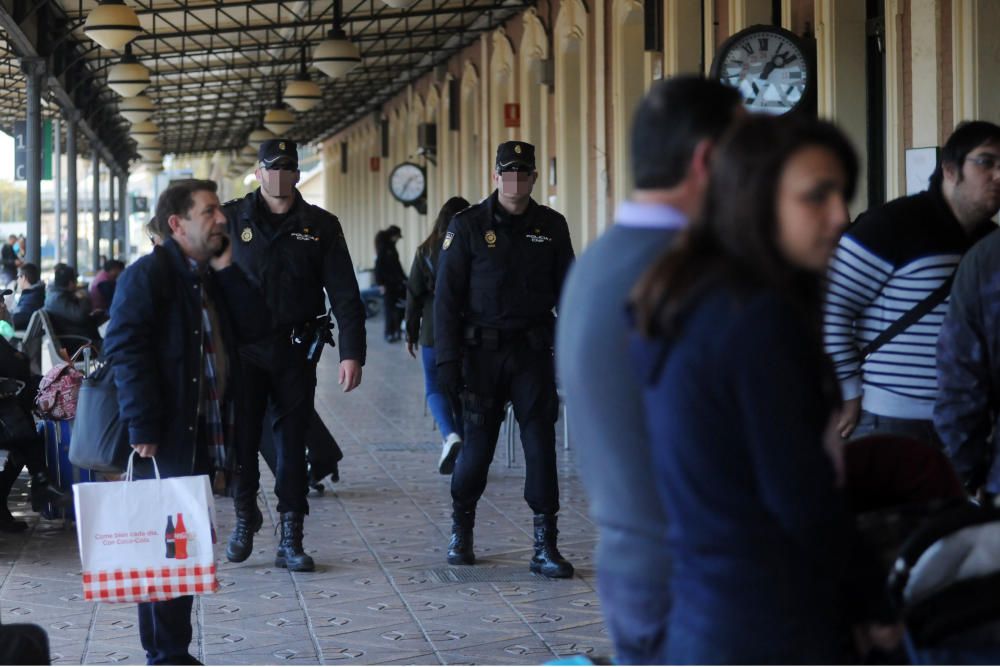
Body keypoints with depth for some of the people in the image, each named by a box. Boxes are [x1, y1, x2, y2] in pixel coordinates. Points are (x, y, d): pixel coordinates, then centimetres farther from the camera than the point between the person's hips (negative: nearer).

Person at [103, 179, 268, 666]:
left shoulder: (211, 278, 17)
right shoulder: (148, 274, -9)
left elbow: (256, 326, 8)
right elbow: (126, 350, -17)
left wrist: (226, 268, 2)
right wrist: (142, 430, -22)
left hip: (204, 439, 8)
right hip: (166, 442, -8)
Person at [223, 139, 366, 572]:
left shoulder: (320, 226, 4)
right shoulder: (231, 219, 3)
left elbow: (345, 295, 1)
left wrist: (352, 353, -8)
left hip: (296, 351, 1)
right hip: (243, 348, -1)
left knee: (293, 443, 3)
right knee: (241, 438, 0)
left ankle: (291, 541, 10)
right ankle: (245, 515, 26)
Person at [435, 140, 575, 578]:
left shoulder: (551, 227, 5)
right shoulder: (468, 226, -2)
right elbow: (446, 296, -3)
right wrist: (447, 359, -9)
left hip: (533, 351, 2)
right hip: (483, 352, -1)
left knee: (540, 443, -4)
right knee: (478, 444, 4)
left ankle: (545, 546, 1)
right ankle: (461, 529, 27)